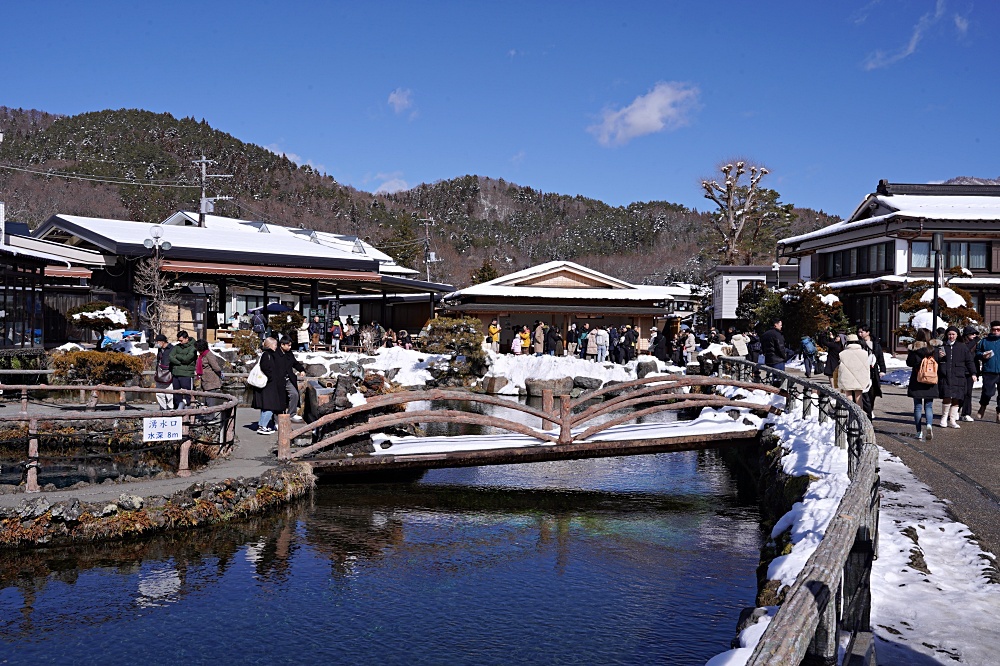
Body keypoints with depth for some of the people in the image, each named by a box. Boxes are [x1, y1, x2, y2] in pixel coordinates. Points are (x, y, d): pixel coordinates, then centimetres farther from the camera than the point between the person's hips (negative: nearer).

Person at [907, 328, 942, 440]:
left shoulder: (913, 349, -11)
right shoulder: (935, 348, -5)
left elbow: (909, 363, -3)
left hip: (917, 381, -1)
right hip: (931, 381, 2)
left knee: (917, 406, 7)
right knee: (929, 406, 9)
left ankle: (919, 432, 8)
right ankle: (929, 424, -17)